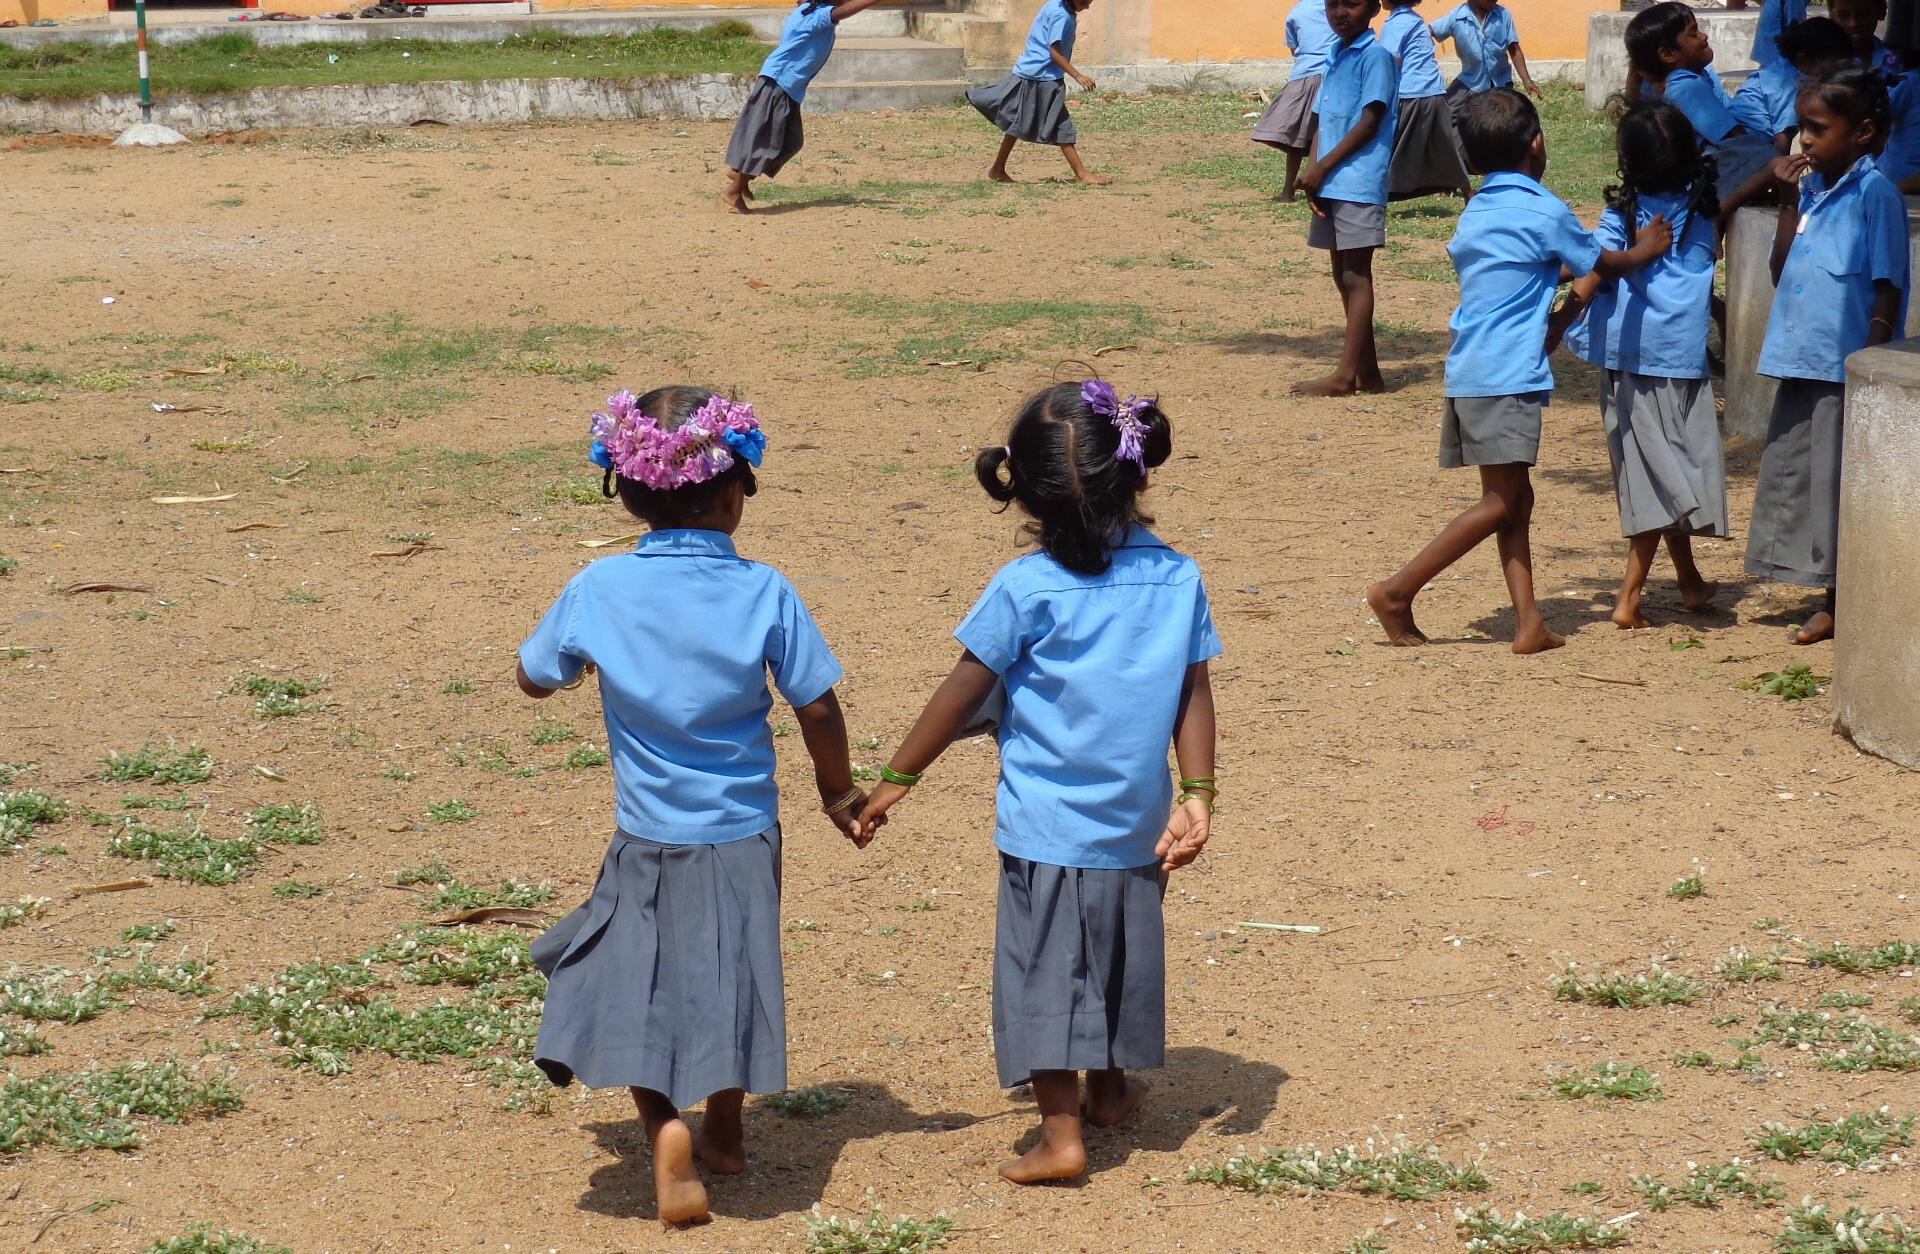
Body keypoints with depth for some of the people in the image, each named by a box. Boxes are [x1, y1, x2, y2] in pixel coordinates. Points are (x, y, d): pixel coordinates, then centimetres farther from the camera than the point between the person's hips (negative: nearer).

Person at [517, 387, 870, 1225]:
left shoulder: (597, 590, -11)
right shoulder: (764, 592, -13)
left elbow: (534, 679, 2)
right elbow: (818, 709, -8)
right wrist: (839, 790, 10)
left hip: (648, 839, -1)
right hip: (743, 837, 1)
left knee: (631, 992, 7)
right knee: (726, 981, 20)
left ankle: (664, 1129, -17)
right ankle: (724, 1132, 37)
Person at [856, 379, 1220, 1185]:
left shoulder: (1026, 589, -13)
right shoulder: (1178, 579, -4)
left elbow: (961, 695, -7)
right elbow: (1194, 696, -2)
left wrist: (897, 778, 3)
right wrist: (1198, 795, 3)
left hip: (1046, 829, -4)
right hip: (1138, 825, 4)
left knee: (1045, 971, 2)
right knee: (1123, 957, 22)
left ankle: (1061, 1131, -4)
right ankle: (1111, 1085, 40)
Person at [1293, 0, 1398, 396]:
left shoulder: (1375, 56, -8)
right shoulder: (1334, 55, 16)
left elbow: (1371, 121, -14)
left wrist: (1323, 167, -15)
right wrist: (1314, 173, 1)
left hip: (1359, 182, -9)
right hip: (1330, 184, 9)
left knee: (1356, 276, -5)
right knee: (1344, 276, 11)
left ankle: (1346, 375, -5)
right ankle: (1366, 372, 17)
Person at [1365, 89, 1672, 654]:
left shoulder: (1474, 214, 15)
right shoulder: (1545, 211, -6)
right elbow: (1602, 265, 8)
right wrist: (1644, 250, 27)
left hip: (1467, 373, 8)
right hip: (1509, 377, -8)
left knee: (1514, 500, 9)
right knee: (1502, 502, -5)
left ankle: (1529, 622, 2)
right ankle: (1398, 591, -9)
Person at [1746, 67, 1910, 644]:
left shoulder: (1874, 193, -10)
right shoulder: (1811, 188, 11)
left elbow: (1887, 289, -12)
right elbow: (1781, 273, 10)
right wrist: (1788, 200, 2)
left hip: (1849, 370, -8)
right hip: (1803, 365, 8)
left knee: (1844, 484, -1)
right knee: (1791, 477, 12)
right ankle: (1833, 602, 22)